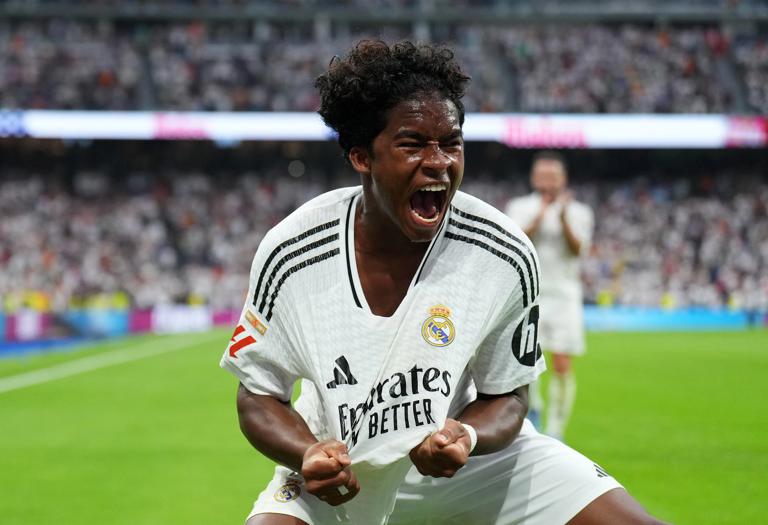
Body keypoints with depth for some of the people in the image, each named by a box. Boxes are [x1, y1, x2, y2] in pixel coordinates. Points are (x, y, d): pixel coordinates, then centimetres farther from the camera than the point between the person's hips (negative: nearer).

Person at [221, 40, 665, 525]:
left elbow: (507, 395, -5)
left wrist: (466, 436, -27)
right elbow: (259, 395, -6)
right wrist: (309, 453, -26)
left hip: (471, 461, 1)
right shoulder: (289, 255, -18)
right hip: (340, 476, -1)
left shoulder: (507, 257, -17)